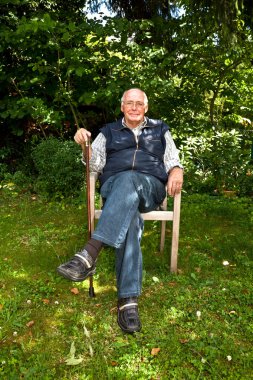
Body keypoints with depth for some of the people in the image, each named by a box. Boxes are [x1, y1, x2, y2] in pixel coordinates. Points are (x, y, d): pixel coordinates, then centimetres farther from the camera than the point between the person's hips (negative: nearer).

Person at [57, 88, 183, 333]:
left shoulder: (160, 129, 25)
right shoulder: (109, 131, 24)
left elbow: (172, 161, 18)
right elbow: (95, 165, 14)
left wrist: (176, 171, -7)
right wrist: (85, 144, -6)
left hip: (150, 187, 0)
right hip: (114, 185, 1)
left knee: (128, 179, -40)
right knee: (128, 218, -37)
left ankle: (89, 253, -52)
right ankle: (128, 299, -42)